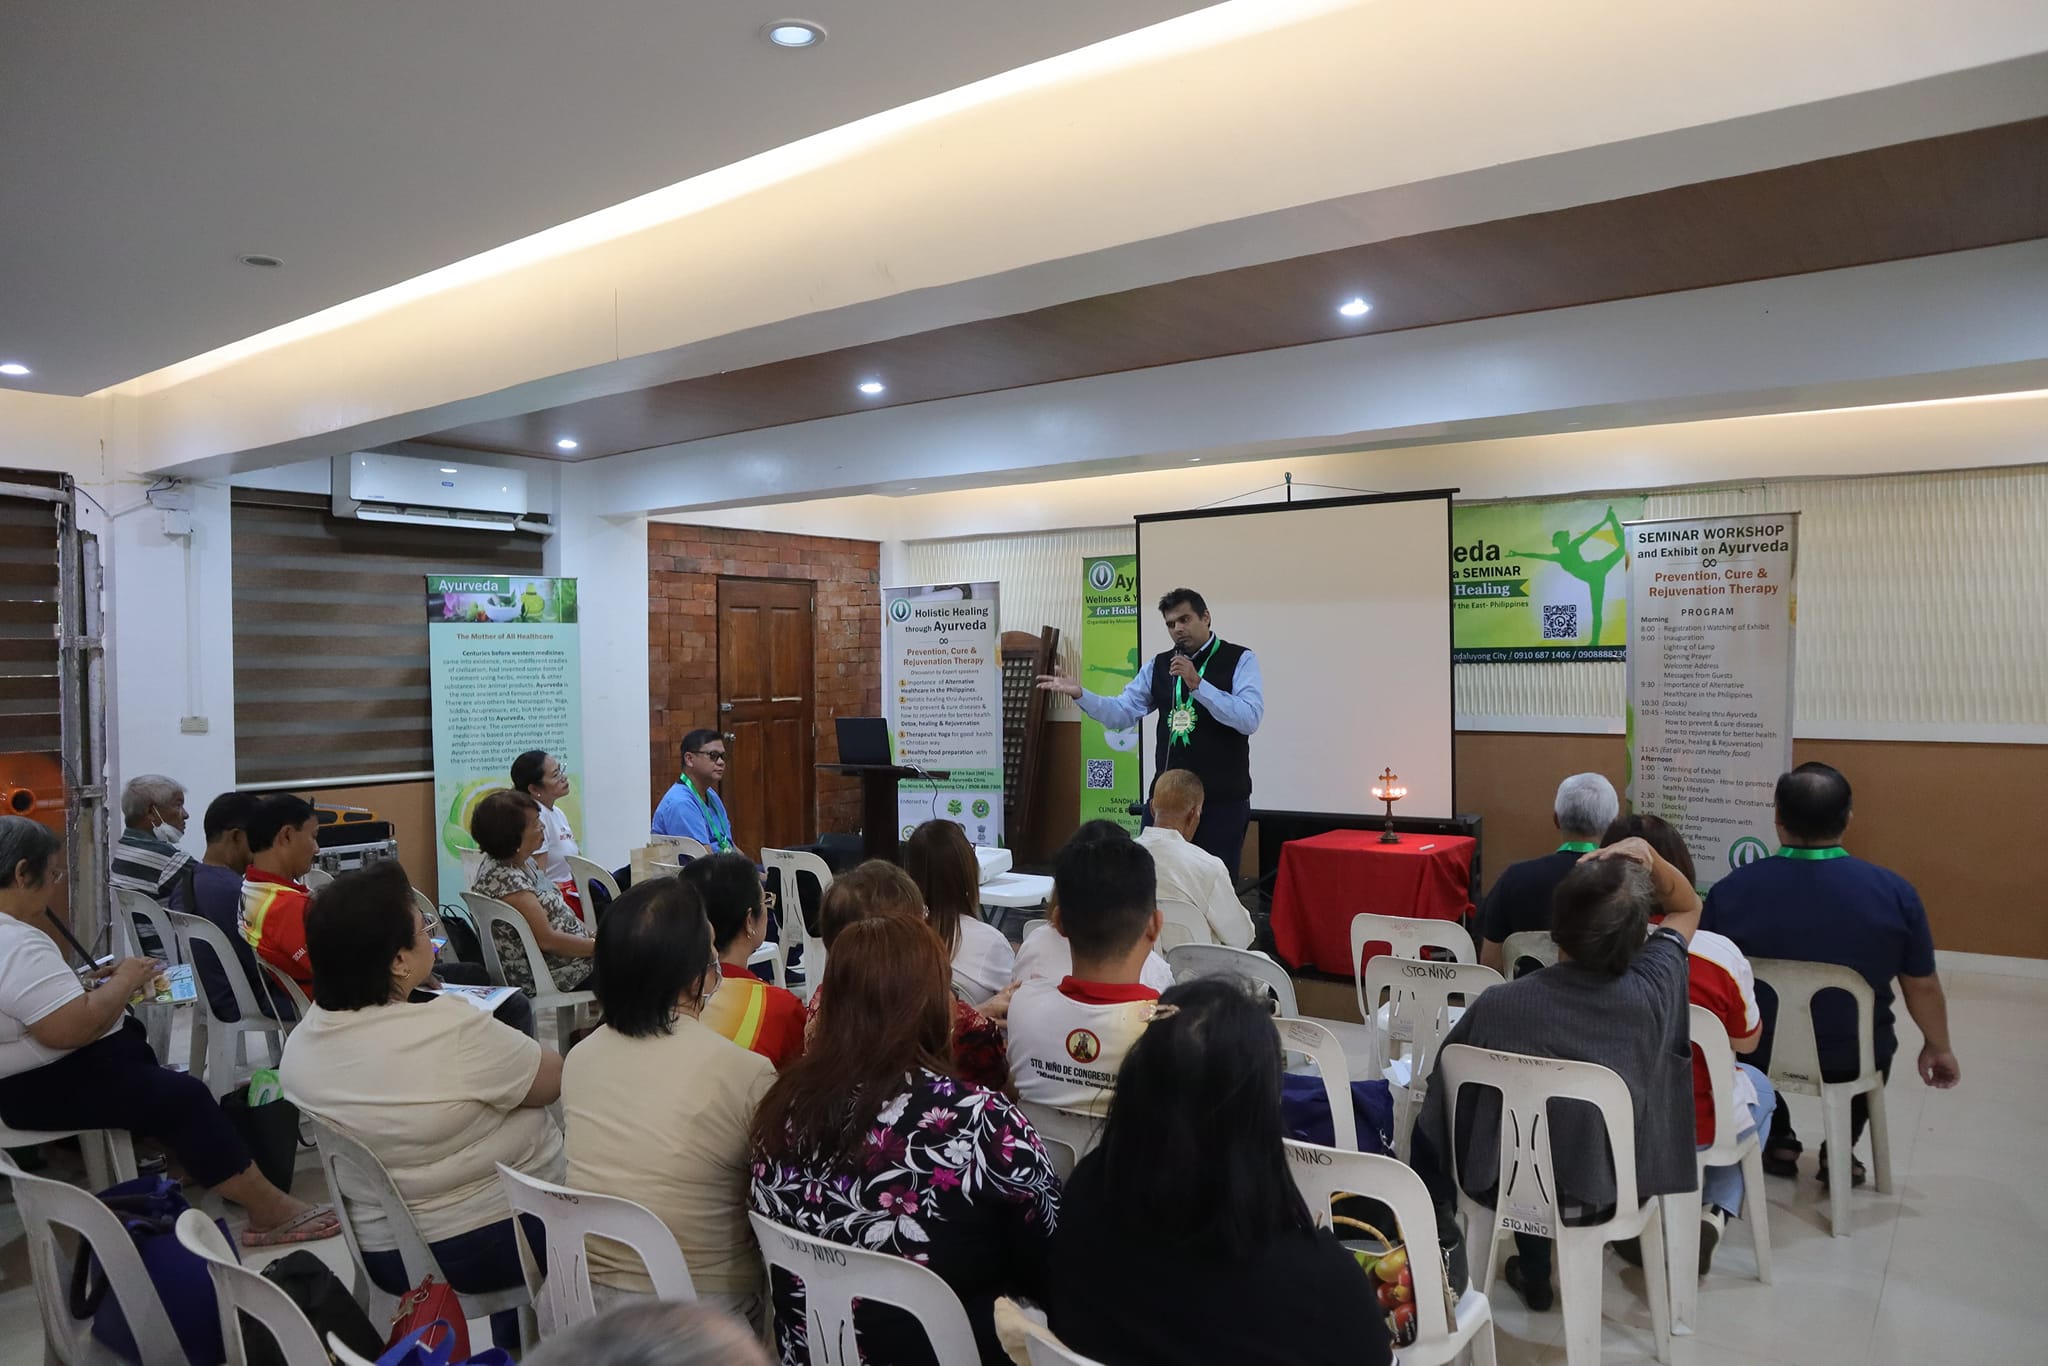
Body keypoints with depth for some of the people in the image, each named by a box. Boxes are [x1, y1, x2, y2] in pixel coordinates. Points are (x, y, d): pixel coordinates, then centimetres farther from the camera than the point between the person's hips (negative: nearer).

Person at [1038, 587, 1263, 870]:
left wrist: (1197, 684, -24)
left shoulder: (1240, 660, -4)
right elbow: (1121, 713, 5)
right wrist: (1079, 694, -10)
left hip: (1223, 797, -4)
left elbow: (1250, 718, -18)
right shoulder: (1158, 665, 9)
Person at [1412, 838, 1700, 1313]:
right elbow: (1688, 908, -3)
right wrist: (1649, 856, -17)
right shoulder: (1650, 993, -23)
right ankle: (1535, 1274, 47)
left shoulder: (1495, 1005, -28)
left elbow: (1443, 1094, -11)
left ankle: (1534, 1277, 47)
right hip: (1608, 1189, 2)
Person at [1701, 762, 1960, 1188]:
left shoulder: (1731, 890, -18)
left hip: (1758, 1052, 0)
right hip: (1852, 1057, 0)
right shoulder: (1894, 892, -18)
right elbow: (1923, 987, -5)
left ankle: (1778, 1144, 35)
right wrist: (1938, 1048, 15)